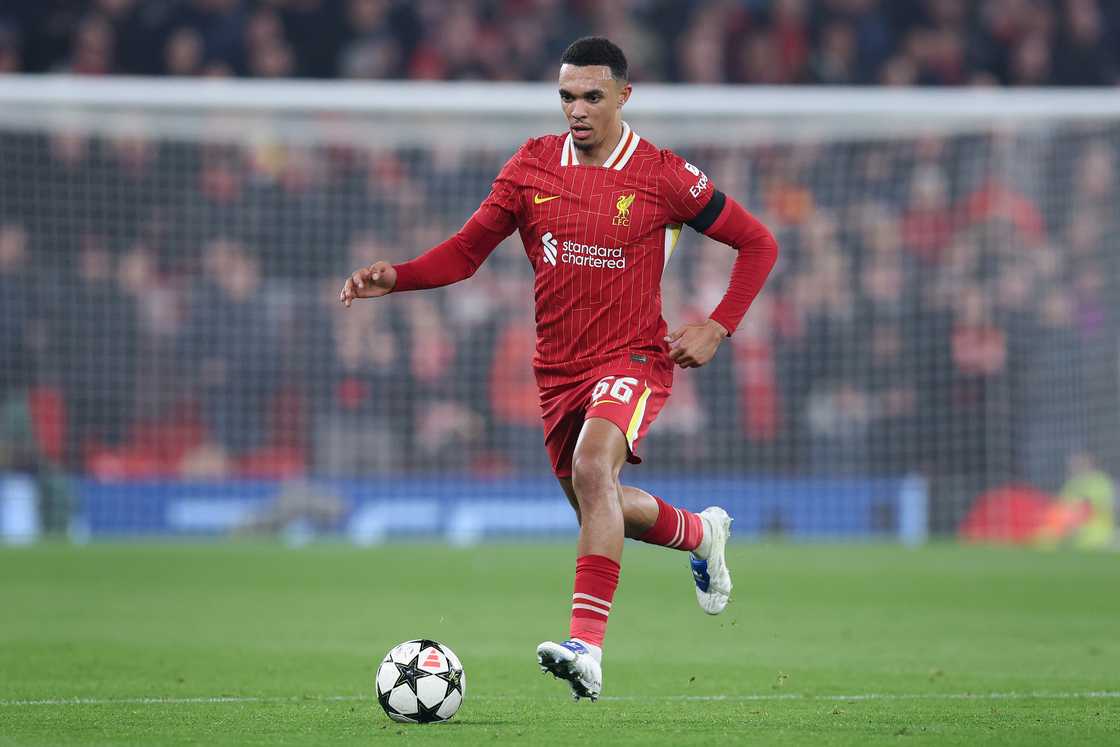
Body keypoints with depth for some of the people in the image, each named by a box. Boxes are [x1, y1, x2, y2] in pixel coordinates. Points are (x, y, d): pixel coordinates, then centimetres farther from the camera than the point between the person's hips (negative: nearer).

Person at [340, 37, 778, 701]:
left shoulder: (662, 175, -8)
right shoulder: (532, 166, 1)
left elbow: (758, 244, 1)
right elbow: (465, 253, 5)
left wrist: (717, 329, -8)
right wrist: (394, 277, -12)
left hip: (635, 359, -5)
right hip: (559, 369, 5)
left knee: (592, 467, -32)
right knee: (599, 507, 18)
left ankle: (587, 648, -39)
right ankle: (701, 533, 52)